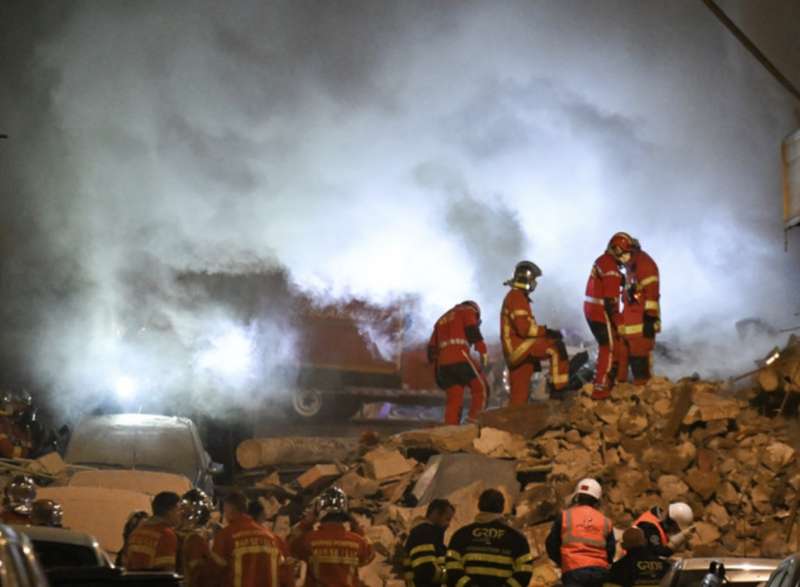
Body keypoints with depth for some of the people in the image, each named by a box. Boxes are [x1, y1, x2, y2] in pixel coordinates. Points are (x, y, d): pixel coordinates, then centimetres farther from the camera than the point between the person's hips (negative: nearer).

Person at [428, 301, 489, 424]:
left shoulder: (442, 320, 34)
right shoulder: (468, 311, 15)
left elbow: (432, 348, 26)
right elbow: (472, 331, -7)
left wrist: (437, 371, 25)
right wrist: (484, 352, -12)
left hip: (443, 363, 6)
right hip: (459, 357, -6)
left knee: (454, 400, 7)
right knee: (481, 387, 0)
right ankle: (474, 420, -15)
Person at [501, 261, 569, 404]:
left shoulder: (513, 296, 23)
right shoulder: (517, 297, -11)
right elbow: (524, 328, -21)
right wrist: (547, 331, -16)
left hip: (516, 353, 11)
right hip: (520, 347, -11)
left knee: (519, 396, 10)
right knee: (556, 347, -20)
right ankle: (557, 387, -23)